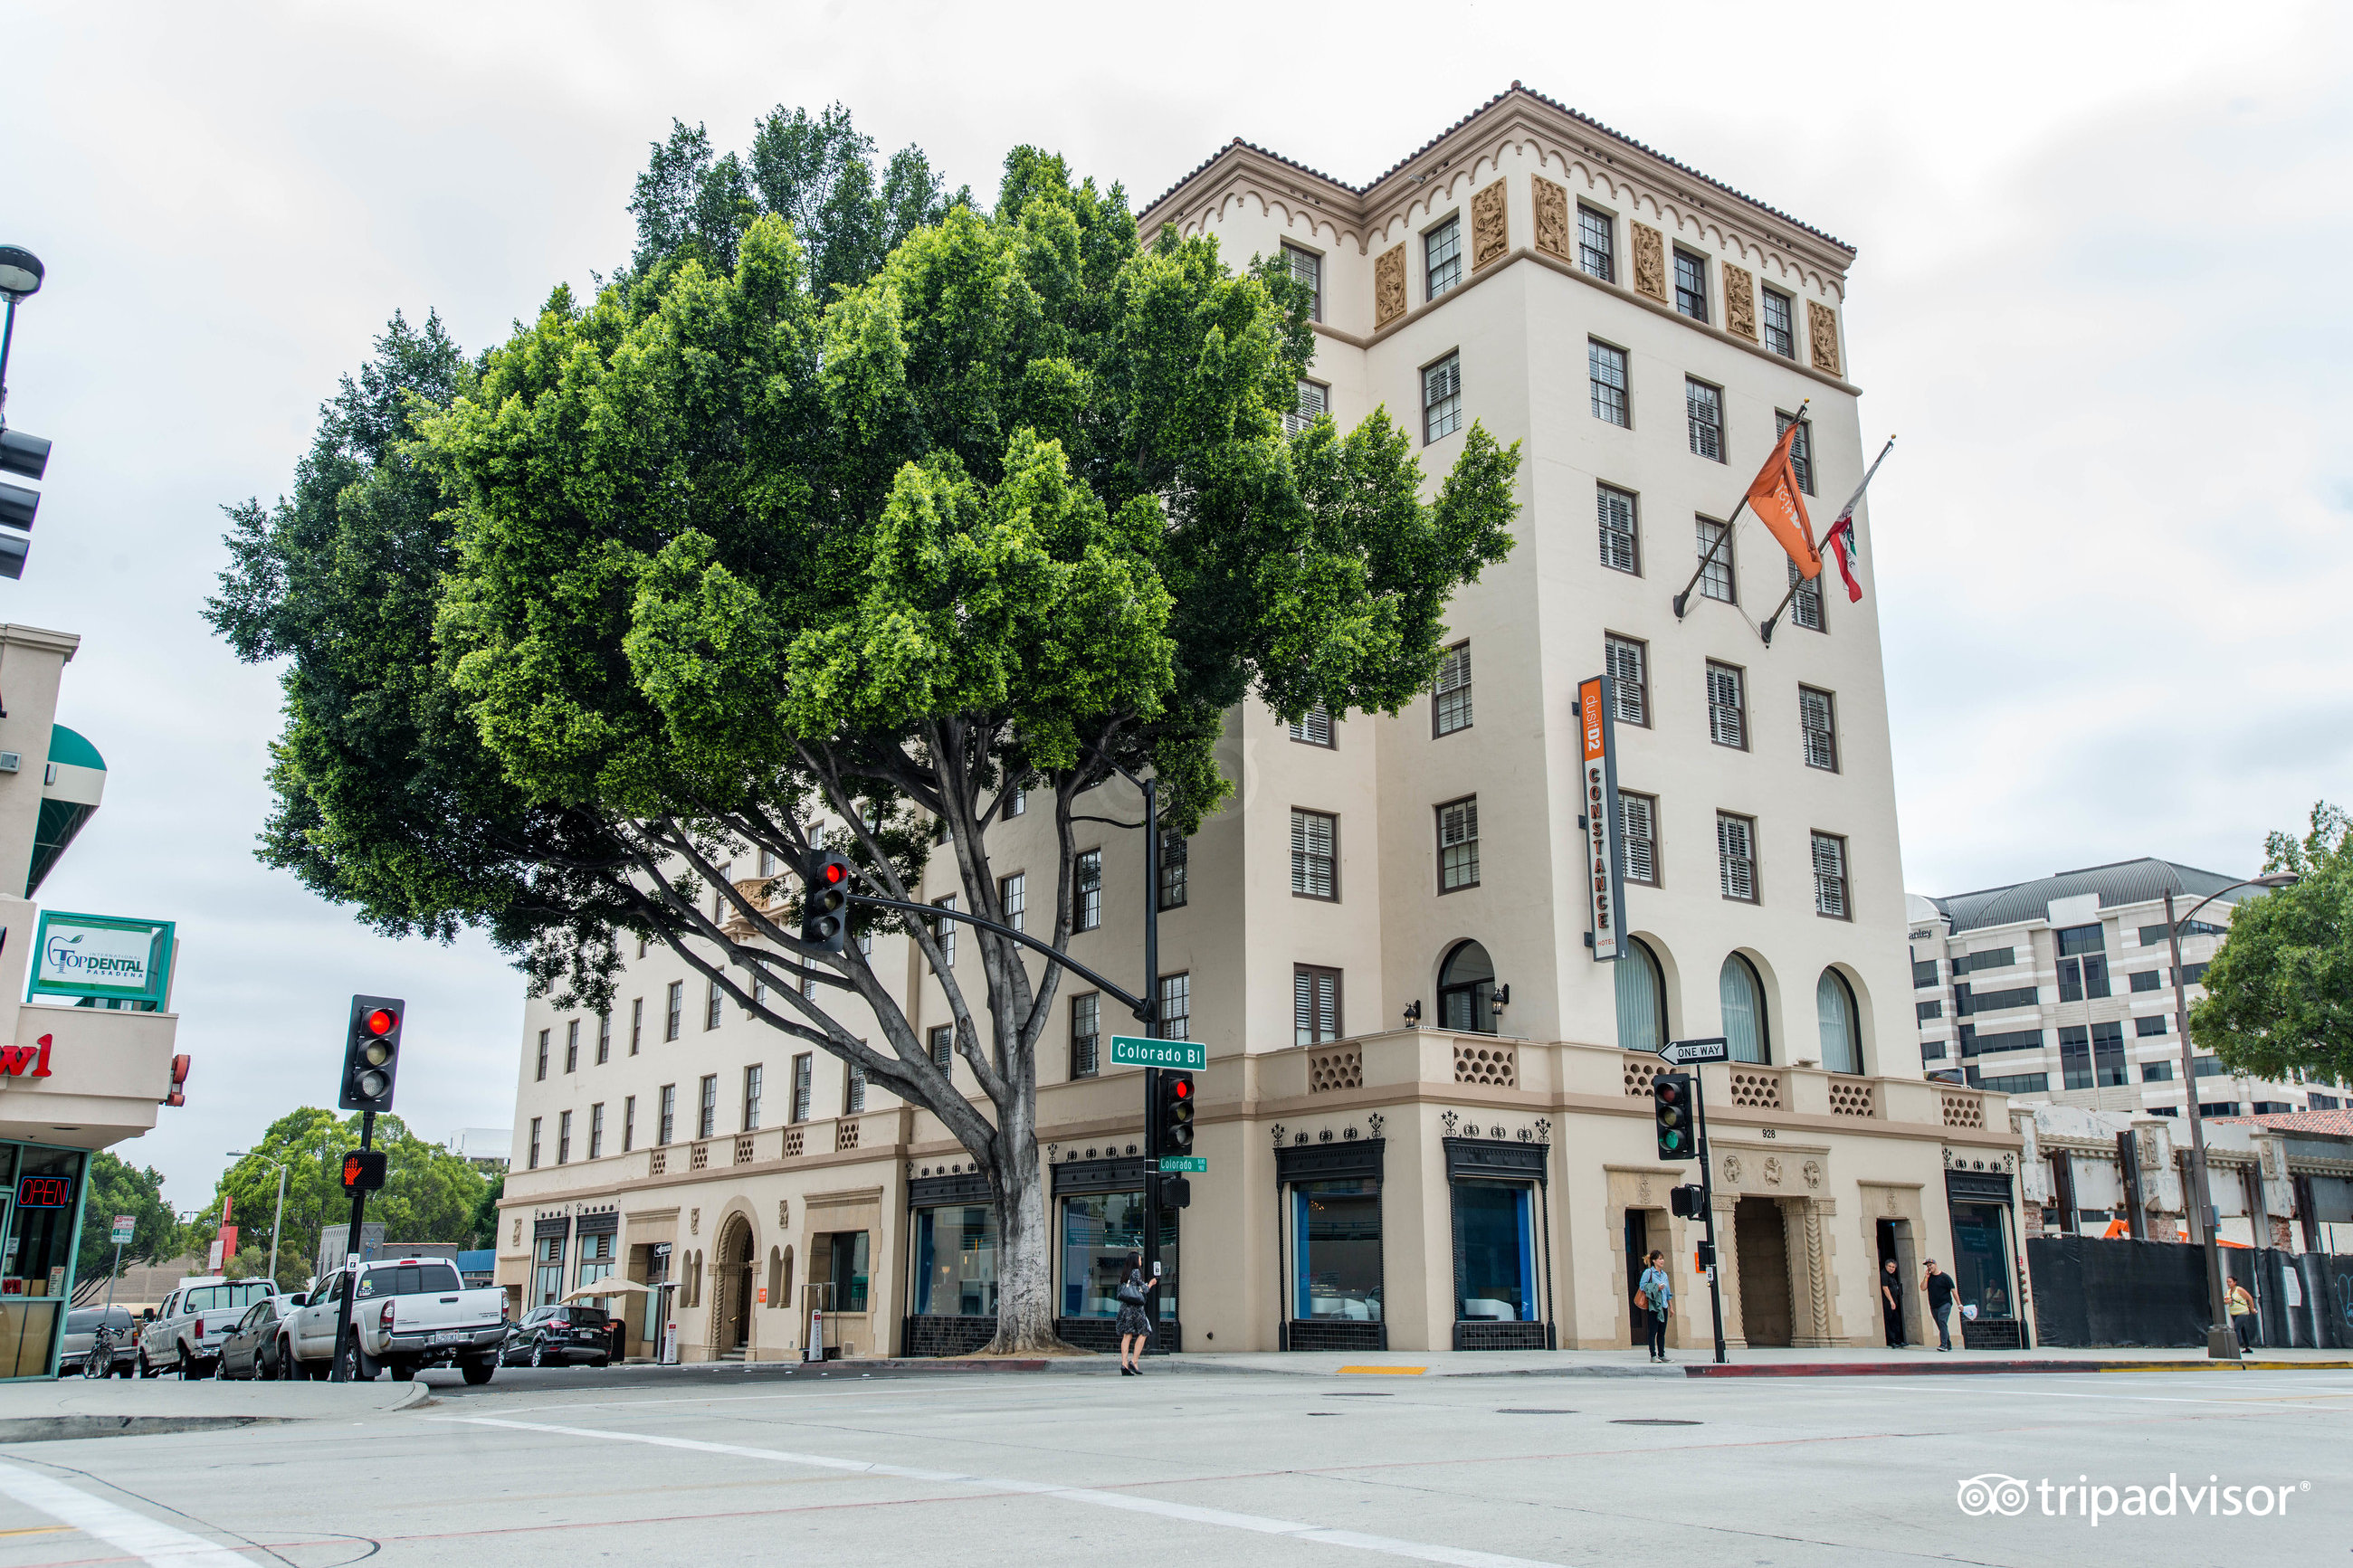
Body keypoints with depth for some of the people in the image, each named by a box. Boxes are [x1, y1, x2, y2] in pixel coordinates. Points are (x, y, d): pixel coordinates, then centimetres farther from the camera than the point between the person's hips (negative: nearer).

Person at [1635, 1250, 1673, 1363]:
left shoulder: (1664, 1274, 16)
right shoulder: (1648, 1272, -3)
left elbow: (1668, 1292, 21)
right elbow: (1642, 1285, -11)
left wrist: (1671, 1306, 19)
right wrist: (1656, 1287, -14)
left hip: (1663, 1306, 6)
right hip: (1653, 1306, -6)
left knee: (1662, 1332, 7)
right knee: (1653, 1331, -5)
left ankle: (1661, 1354, 13)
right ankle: (1653, 1355, -2)